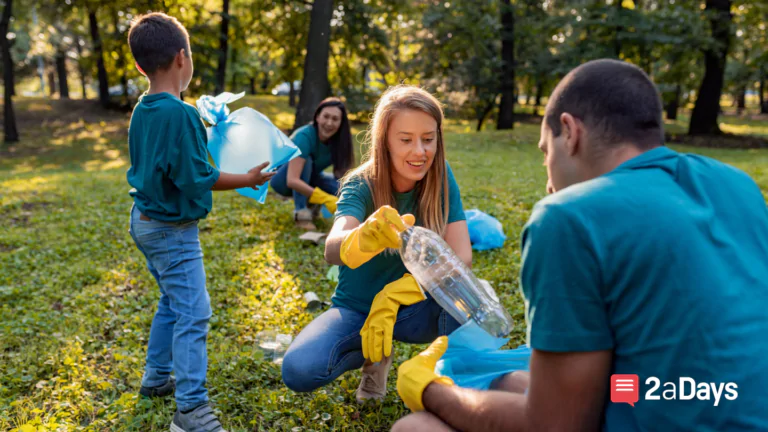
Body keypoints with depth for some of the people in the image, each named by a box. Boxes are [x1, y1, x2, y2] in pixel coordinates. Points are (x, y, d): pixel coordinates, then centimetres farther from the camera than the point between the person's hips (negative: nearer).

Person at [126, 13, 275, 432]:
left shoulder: (141, 112, 5)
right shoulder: (180, 114, -23)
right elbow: (196, 178, -22)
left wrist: (200, 137, 19)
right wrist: (247, 179, -11)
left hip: (145, 220, 10)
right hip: (172, 230, -10)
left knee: (172, 302, 23)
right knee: (193, 314, -5)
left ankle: (156, 378, 35)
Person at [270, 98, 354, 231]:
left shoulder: (340, 140, -17)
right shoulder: (304, 136, -34)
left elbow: (344, 175, -18)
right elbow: (292, 180, -43)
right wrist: (326, 199, -51)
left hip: (309, 178, 5)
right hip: (283, 179, -5)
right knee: (305, 160, -35)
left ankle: (311, 204, 3)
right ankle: (301, 213, -29)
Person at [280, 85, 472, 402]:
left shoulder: (440, 177, -13)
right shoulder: (361, 186, -20)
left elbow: (461, 255, -18)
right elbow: (332, 250, -40)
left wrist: (393, 296, -29)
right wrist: (366, 237, -64)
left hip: (413, 310, 1)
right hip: (356, 309, 0)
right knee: (298, 370, -27)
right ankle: (375, 353, 5)